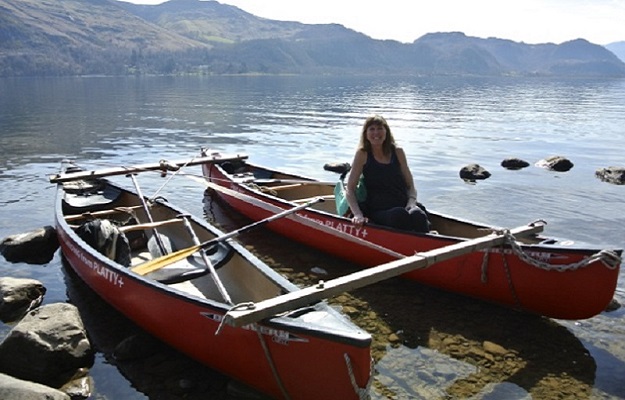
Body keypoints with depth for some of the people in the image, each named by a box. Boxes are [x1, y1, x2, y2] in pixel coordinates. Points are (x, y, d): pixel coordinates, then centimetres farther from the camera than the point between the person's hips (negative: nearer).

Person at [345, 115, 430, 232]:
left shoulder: (397, 152, 11)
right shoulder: (363, 154, 3)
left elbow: (410, 185, 15)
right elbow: (350, 189, 0)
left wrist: (412, 202, -6)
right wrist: (358, 214, -15)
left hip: (404, 206, 3)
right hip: (378, 213, -2)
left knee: (418, 214, -32)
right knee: (400, 215, -36)